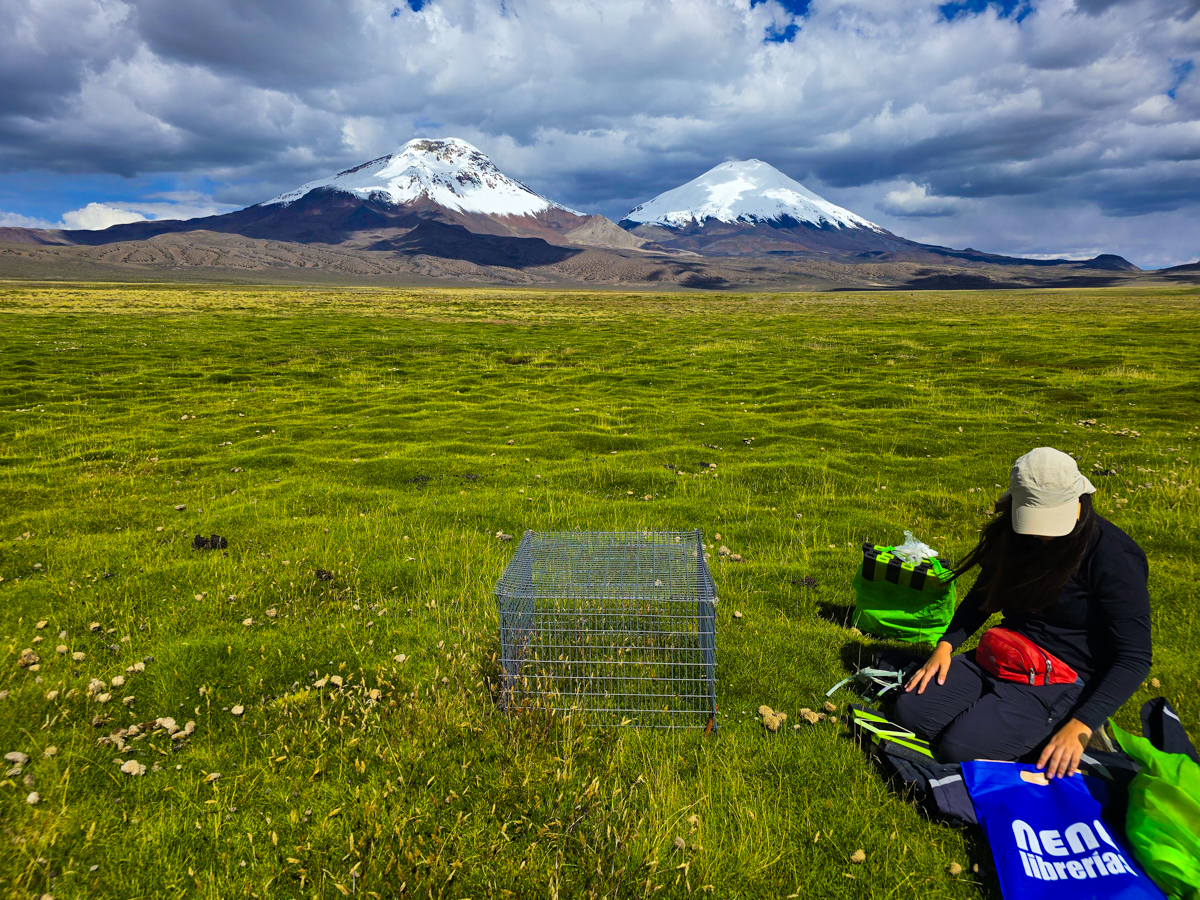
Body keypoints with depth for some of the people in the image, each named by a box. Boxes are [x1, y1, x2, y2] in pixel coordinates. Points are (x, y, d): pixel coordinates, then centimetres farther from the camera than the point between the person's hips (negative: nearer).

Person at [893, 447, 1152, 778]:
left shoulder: (1114, 558, -18)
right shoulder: (1014, 535, 1)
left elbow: (1134, 658, -17)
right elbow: (983, 595, 14)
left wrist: (1080, 727, -25)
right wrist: (946, 645, -1)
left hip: (1062, 679, -6)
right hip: (1001, 659, 6)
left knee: (961, 748, -23)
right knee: (910, 710, -10)